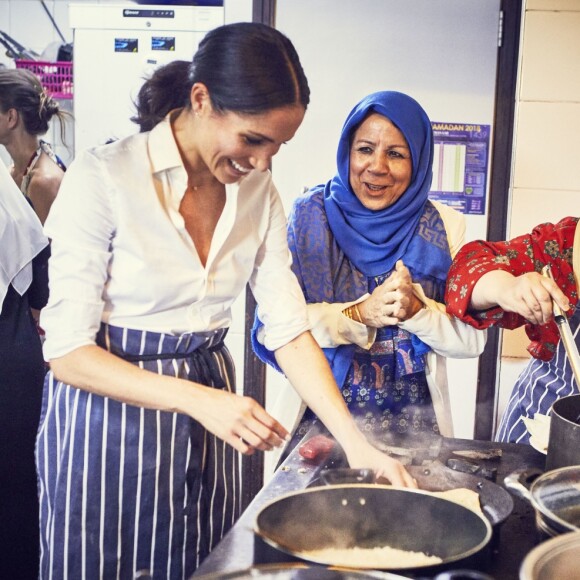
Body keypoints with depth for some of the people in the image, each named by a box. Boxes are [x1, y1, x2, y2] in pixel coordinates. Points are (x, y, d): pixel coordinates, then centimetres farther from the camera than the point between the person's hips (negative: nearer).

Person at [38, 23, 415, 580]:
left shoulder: (258, 191, -2)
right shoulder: (103, 175, -18)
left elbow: (290, 331, -2)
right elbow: (67, 350, -19)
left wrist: (357, 444, -12)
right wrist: (201, 400, -29)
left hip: (208, 405, 5)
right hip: (106, 413, -4)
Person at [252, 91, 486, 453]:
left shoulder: (445, 228, -3)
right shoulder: (311, 216, -6)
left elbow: (471, 340, -3)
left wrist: (416, 310, -21)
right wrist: (360, 314, -24)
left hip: (414, 424, 1)